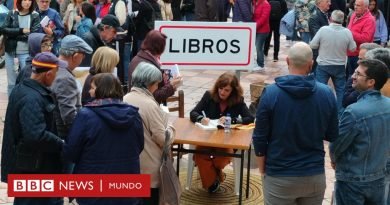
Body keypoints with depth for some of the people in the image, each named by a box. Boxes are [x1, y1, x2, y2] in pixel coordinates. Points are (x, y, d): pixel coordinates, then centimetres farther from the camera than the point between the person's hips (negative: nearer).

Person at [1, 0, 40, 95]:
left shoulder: (35, 16, 0)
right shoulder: (11, 14, 5)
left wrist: (12, 35, -11)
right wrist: (21, 31, -14)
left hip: (26, 53, -2)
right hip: (10, 52, 2)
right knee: (11, 83, 7)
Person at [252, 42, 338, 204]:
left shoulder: (270, 93, -14)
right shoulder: (327, 93, -8)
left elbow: (260, 138, -9)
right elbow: (333, 136, 3)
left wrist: (262, 170, 4)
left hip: (279, 177, -2)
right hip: (315, 175, 2)